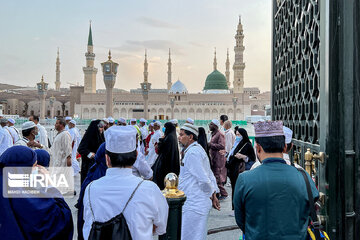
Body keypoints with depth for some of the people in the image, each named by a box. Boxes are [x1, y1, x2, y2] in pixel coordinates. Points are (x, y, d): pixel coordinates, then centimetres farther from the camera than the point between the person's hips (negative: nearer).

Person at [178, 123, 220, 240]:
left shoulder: (192, 153, -18)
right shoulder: (198, 149, 15)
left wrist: (211, 195, -4)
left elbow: (203, 179, -20)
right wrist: (214, 196, 14)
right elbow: (210, 175, 17)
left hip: (194, 205, -10)